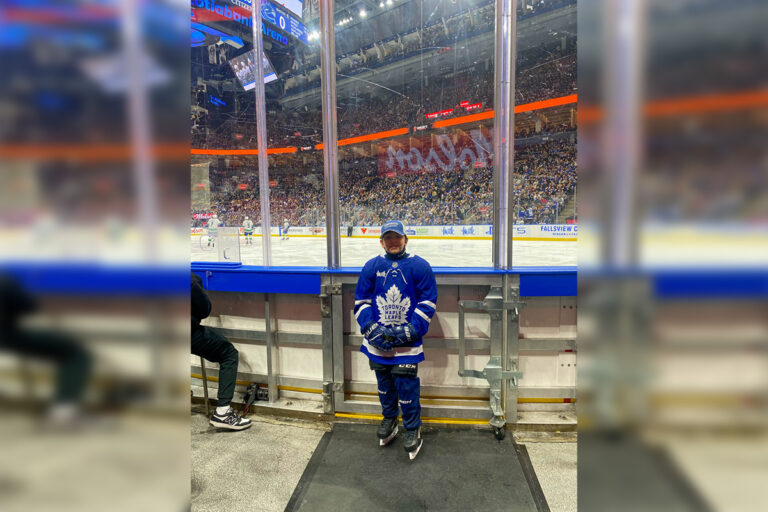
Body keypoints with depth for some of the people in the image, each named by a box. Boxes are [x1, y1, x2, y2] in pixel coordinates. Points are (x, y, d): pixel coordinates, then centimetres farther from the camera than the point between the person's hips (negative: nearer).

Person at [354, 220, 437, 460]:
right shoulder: (372, 266, 3)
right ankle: (389, 420, 38)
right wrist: (371, 329, -7)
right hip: (378, 341, 3)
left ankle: (413, 430, 19)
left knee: (406, 383, -1)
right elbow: (361, 301, 6)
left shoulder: (419, 266, -4)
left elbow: (428, 302, -4)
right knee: (384, 382, 16)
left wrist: (410, 331, -12)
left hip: (407, 341, -3)